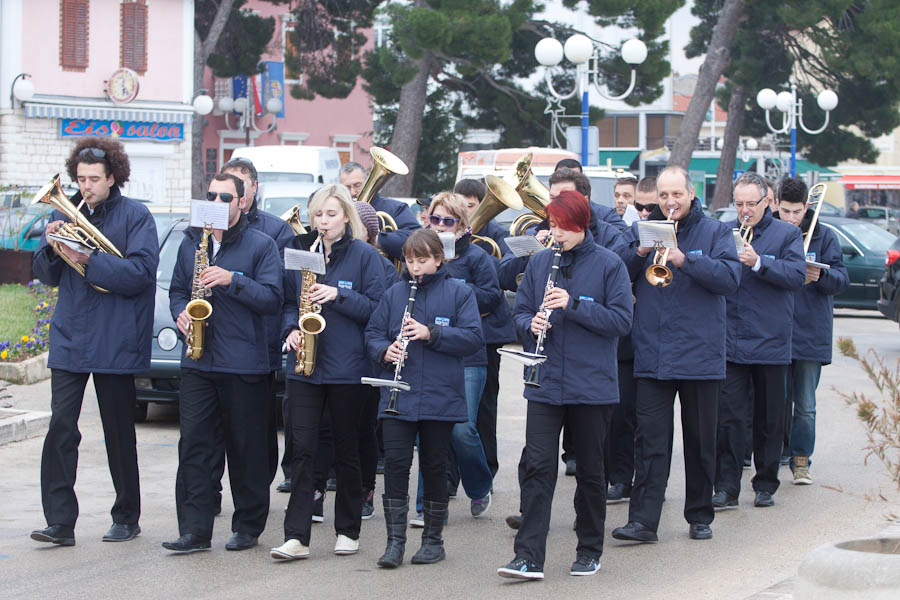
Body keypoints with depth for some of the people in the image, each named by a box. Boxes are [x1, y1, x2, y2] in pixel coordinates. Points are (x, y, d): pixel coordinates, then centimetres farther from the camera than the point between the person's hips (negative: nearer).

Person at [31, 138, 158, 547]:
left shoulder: (135, 216, -2)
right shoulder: (65, 214, 11)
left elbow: (140, 272, -15)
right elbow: (46, 275, 11)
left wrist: (89, 261, -23)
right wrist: (52, 246, -10)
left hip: (115, 340, -3)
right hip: (69, 339, 3)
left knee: (119, 432, 7)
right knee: (61, 427, -7)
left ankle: (127, 517, 19)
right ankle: (60, 522, -8)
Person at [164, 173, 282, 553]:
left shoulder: (260, 246, -1)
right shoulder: (191, 242, 14)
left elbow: (272, 298, -8)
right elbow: (177, 290, 22)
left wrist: (232, 280, -19)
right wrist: (181, 313, 0)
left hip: (244, 365, -4)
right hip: (198, 363, 4)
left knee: (247, 448, 3)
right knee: (193, 443, -4)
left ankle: (249, 526, 15)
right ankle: (195, 530, -4)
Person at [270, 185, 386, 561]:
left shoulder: (364, 255, -1)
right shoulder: (300, 251, 9)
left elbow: (376, 306, -6)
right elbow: (288, 300, 16)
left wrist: (338, 296, -18)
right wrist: (290, 329, -3)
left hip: (346, 367, -2)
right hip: (304, 366, 3)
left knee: (346, 451, 6)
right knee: (302, 448, -4)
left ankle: (348, 532, 18)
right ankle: (296, 537, -7)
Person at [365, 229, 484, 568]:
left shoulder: (459, 293, 2)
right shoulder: (394, 294, 9)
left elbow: (474, 338, -6)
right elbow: (372, 333, 12)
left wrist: (431, 334, -17)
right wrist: (385, 350, -10)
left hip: (440, 396, -2)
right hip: (398, 396, 2)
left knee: (434, 466, 6)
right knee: (395, 463, -7)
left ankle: (433, 539, 17)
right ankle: (395, 540, -3)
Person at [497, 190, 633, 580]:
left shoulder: (608, 265, -4)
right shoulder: (540, 263, 6)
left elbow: (621, 320, -9)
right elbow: (521, 313, 12)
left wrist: (574, 305, -19)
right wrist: (531, 324, -11)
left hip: (592, 384, -2)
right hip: (545, 383, 2)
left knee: (590, 470, 9)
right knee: (538, 467, -6)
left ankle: (589, 551, 23)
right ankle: (529, 558, -9)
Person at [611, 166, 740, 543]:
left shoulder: (714, 233, 3)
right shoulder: (642, 229, 10)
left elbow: (730, 278, -12)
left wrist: (685, 260, -23)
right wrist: (640, 252, -16)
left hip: (700, 353, -1)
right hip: (652, 353, 1)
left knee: (700, 440, 8)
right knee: (650, 438, -5)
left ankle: (699, 516, 19)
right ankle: (643, 519, -8)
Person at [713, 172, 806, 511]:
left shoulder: (786, 234, 3)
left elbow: (796, 276, -11)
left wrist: (758, 262, -23)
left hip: (770, 343, -1)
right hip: (729, 341, 1)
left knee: (770, 420, 8)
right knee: (728, 417, -6)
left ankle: (765, 485, 19)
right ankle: (726, 488, -4)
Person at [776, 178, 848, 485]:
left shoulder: (824, 237, 3)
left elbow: (842, 281, -1)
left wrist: (821, 275, -22)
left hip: (811, 331, -1)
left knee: (805, 405, 2)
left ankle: (801, 460, 10)